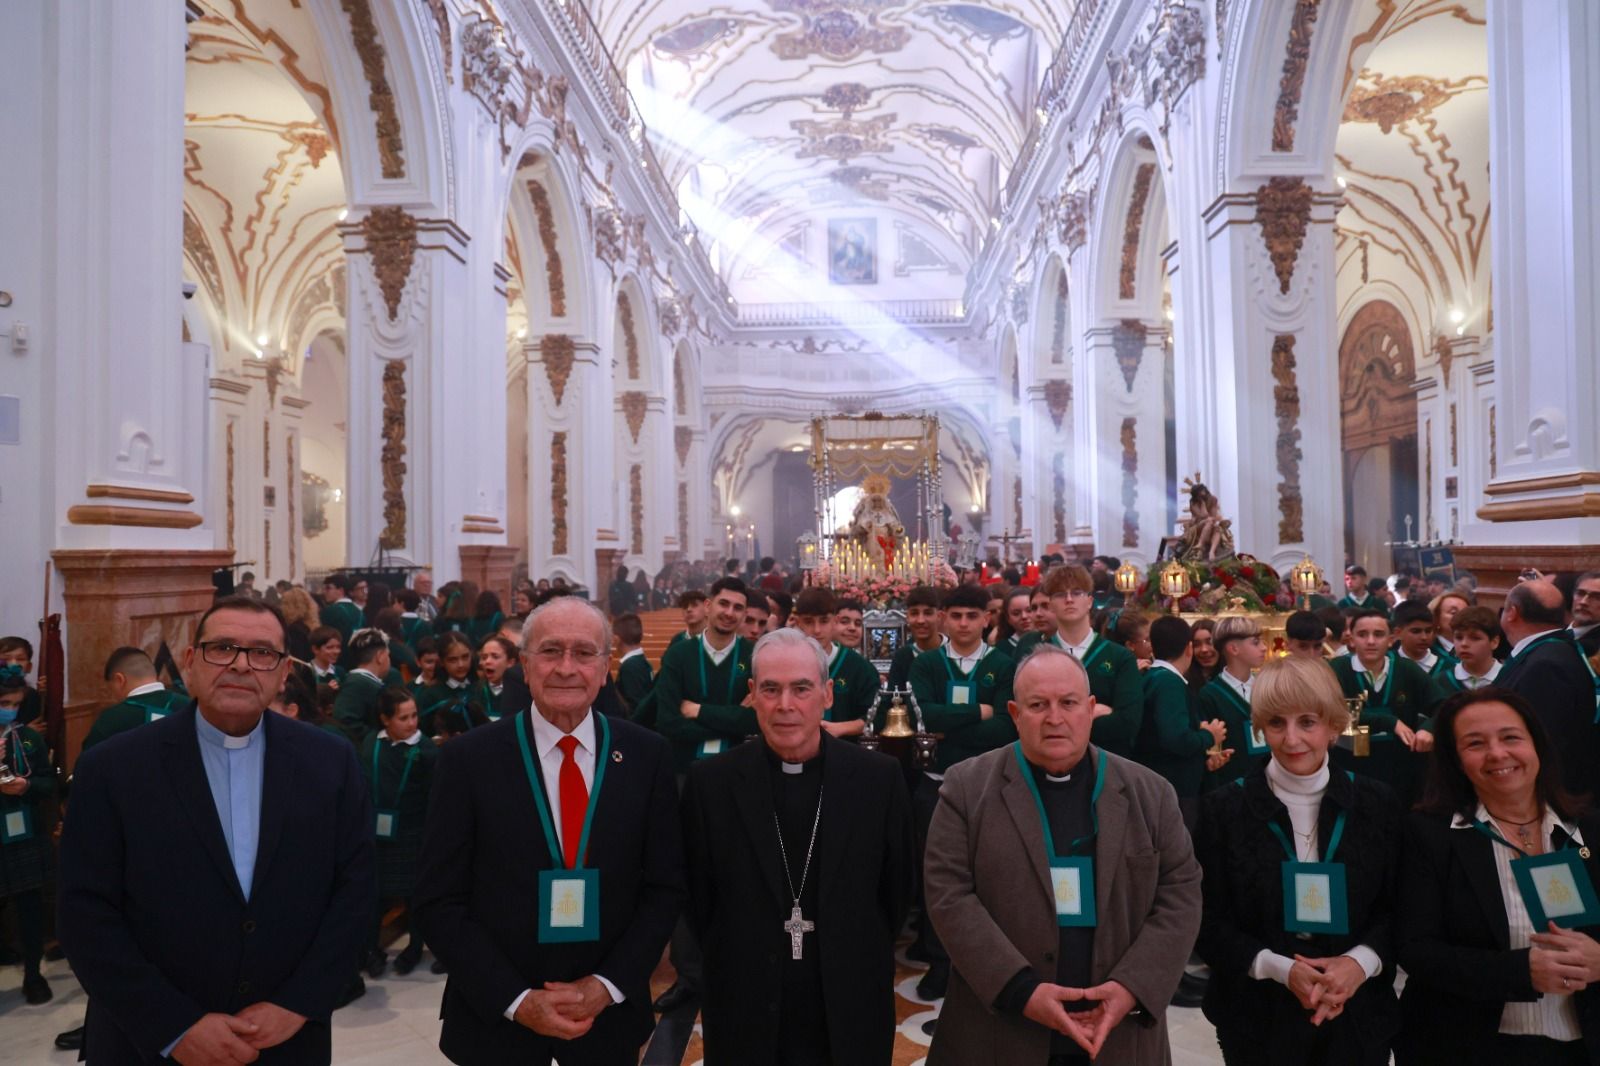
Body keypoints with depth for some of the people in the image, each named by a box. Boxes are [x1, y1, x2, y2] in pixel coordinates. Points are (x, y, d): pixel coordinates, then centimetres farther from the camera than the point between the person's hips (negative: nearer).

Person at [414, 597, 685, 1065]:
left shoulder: (647, 755, -5)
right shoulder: (468, 758, -10)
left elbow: (665, 886, -1)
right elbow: (438, 902, -8)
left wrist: (608, 985, -10)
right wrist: (516, 1000, -13)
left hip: (609, 1012, 1)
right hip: (495, 1017, -1)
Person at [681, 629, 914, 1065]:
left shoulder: (879, 778, -6)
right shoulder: (710, 782, -7)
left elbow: (897, 893, 3)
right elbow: (695, 899, 1)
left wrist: (862, 963, 5)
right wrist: (726, 968, 3)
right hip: (745, 1016, 0)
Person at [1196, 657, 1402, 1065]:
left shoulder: (1376, 803, -1)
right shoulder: (1224, 809, -8)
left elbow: (1398, 908, 2)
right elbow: (1208, 922, -6)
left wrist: (1360, 962, -15)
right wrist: (1280, 969, -18)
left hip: (1358, 1016, 2)